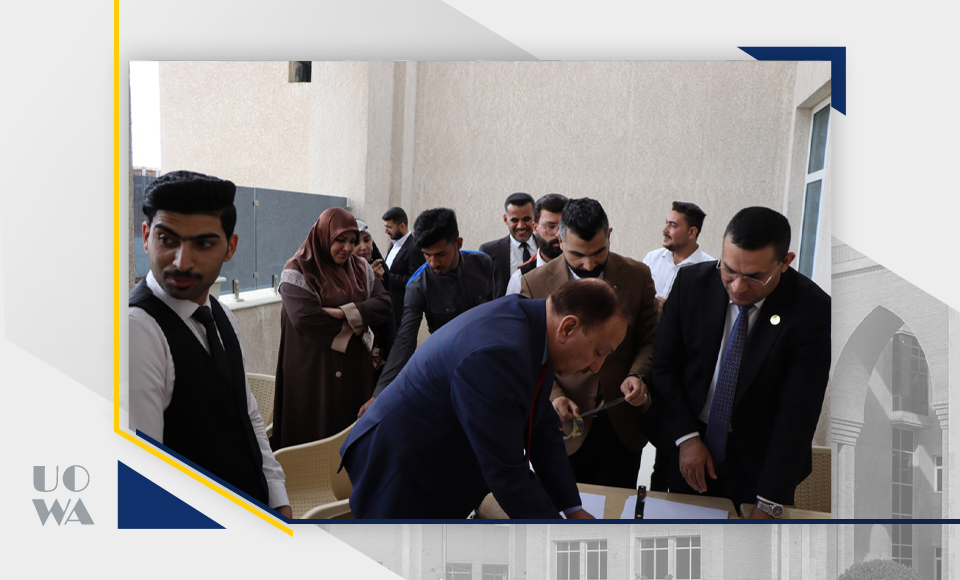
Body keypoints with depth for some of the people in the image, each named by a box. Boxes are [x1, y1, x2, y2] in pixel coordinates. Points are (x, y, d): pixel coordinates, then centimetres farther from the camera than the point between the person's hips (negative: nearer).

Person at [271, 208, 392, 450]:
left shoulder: (361, 268, 9)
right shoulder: (298, 271, -8)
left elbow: (384, 303, -3)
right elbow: (305, 318, -21)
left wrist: (344, 312, -18)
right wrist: (353, 326, -10)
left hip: (356, 369, 5)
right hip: (314, 373, -5)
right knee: (315, 435, 3)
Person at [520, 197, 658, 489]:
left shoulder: (638, 276, -4)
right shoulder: (535, 283, -7)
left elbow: (649, 340, 4)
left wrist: (638, 374, -15)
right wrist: (553, 396, -16)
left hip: (622, 426, 1)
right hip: (565, 424, -1)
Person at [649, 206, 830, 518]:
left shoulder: (813, 311, -21)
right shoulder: (691, 282, -13)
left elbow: (798, 414, -22)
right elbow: (664, 366, -3)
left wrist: (767, 506, -23)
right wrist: (687, 437, -13)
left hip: (759, 465, -2)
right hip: (689, 451, 3)